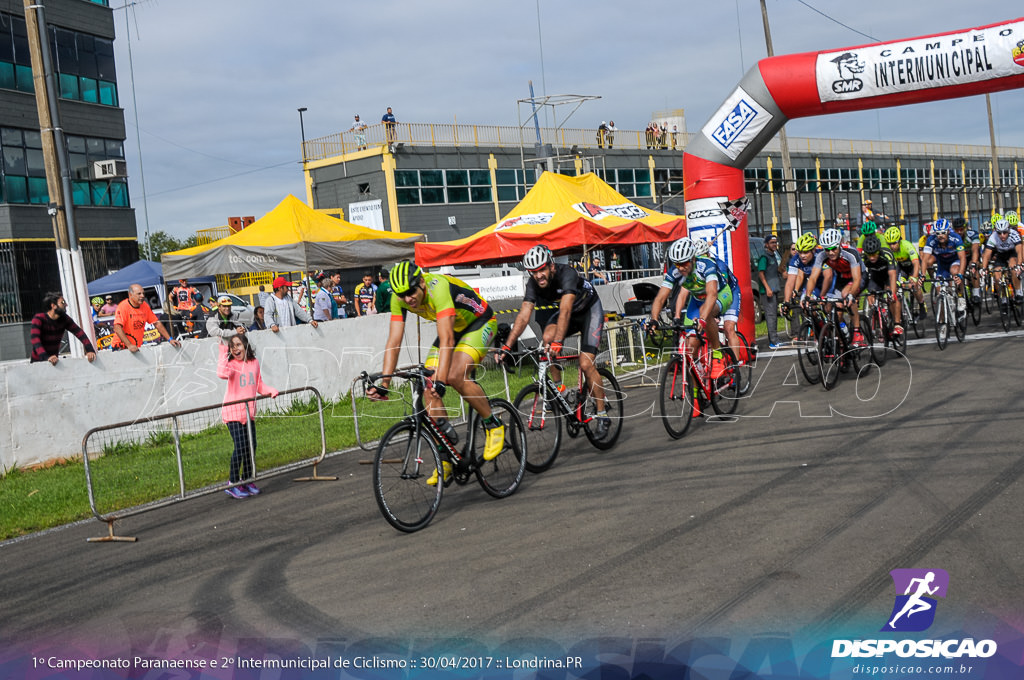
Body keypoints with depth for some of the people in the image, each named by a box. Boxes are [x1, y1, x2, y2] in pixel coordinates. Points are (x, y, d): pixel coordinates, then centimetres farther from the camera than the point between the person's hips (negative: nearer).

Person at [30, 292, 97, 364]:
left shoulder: (64, 319, -2)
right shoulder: (38, 319, -16)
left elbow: (79, 332, -10)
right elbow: (35, 339, -29)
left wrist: (90, 350, -27)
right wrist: (47, 357, -44)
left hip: (54, 361, 4)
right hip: (38, 362, -4)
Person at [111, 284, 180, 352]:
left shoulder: (145, 306, 3)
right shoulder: (123, 307, -13)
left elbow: (157, 323, 10)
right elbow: (117, 328, -23)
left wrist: (170, 339, 2)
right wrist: (129, 345, -33)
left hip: (137, 347, 5)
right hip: (122, 348, -5)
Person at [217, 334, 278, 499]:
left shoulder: (254, 363, 7)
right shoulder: (231, 364, -10)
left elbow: (259, 384, 18)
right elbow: (222, 373, -34)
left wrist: (271, 391, 1)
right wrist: (223, 354, -26)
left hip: (249, 412, 6)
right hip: (233, 412, -6)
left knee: (251, 446, 8)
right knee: (240, 447, -11)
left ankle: (247, 480, 24)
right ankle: (233, 484, 0)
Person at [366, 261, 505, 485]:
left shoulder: (438, 287, -36)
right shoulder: (399, 299, -16)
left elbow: (446, 339, -44)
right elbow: (394, 342, -17)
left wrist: (441, 379, -52)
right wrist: (383, 383, -26)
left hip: (480, 323, -7)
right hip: (453, 328, 7)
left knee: (454, 376, -30)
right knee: (429, 390, -8)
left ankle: (493, 425, -7)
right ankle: (448, 459, 3)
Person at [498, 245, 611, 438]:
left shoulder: (566, 274, -35)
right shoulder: (533, 284, -19)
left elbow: (565, 310, -46)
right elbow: (523, 316, -23)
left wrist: (558, 342, -57)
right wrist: (506, 347, -32)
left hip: (589, 310, -5)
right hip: (562, 312, 5)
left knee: (586, 364, -16)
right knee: (547, 338, -26)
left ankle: (603, 416, -4)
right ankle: (558, 387, -8)